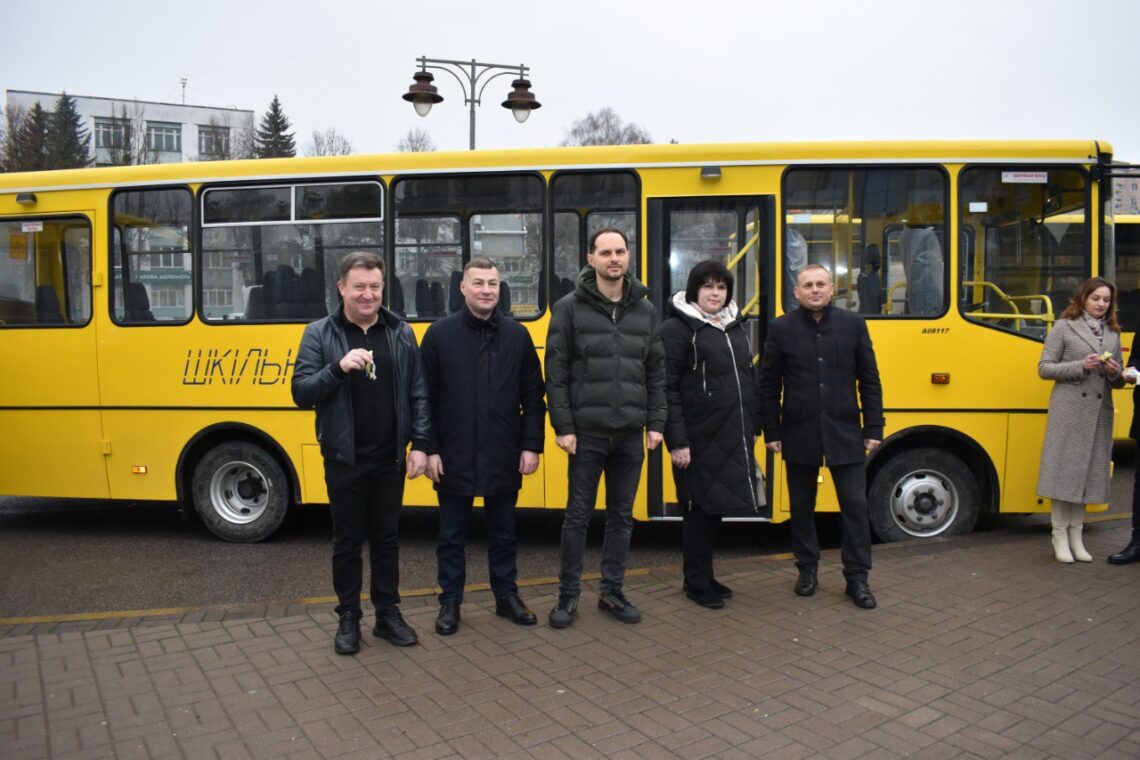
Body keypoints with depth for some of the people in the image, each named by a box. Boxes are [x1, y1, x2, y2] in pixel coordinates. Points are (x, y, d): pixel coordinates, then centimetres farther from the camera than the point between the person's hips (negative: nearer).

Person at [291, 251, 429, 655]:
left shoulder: (400, 332, 3)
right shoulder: (319, 334, -2)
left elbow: (418, 394, 3)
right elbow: (301, 394, -7)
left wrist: (420, 445, -4)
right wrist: (338, 368, -23)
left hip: (389, 459, 2)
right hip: (344, 459, -1)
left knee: (386, 538, 12)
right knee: (347, 541, 10)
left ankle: (388, 614, 26)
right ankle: (348, 618, 24)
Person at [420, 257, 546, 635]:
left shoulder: (517, 335, 2)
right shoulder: (440, 334, -3)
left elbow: (533, 397, 4)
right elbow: (424, 398, -3)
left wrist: (531, 445, -2)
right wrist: (429, 449, -7)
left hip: (503, 459, 2)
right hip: (453, 458, -1)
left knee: (503, 532, 15)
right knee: (452, 535, 11)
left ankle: (507, 596, 31)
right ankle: (450, 602, 27)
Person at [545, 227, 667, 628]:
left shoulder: (645, 310, 7)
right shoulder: (570, 307, -3)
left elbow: (657, 371, 9)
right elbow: (556, 373, -5)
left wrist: (656, 422, 3)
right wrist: (563, 427, -10)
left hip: (630, 434, 3)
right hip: (587, 432, -3)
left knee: (622, 516, 12)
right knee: (578, 514, 6)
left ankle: (612, 591, 27)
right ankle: (568, 593, 21)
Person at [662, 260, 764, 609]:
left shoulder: (735, 327, 14)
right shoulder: (677, 329, -8)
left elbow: (749, 380, 20)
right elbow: (668, 388, -13)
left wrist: (753, 427, 15)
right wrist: (677, 441, -17)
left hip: (734, 438, 7)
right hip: (699, 439, -7)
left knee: (716, 506, 15)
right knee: (699, 508, 3)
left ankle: (705, 576, 29)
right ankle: (696, 583, 18)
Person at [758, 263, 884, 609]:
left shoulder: (853, 324, 2)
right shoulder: (781, 328, -1)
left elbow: (869, 381, 4)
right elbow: (768, 385, 1)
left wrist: (873, 428, 1)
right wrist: (771, 432, -2)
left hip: (845, 434, 0)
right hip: (800, 434, 0)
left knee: (855, 506, 3)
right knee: (802, 507, 11)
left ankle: (857, 577, 16)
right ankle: (808, 568, 28)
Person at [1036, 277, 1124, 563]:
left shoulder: (1113, 334, 15)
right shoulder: (1064, 327, 1)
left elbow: (1118, 381, 19)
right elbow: (1044, 368, -3)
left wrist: (1114, 373, -4)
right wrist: (1082, 366, -14)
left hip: (1100, 411, 5)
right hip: (1068, 408, -5)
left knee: (1089, 471, 6)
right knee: (1064, 470, -3)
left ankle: (1076, 536, 15)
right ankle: (1060, 537, 5)